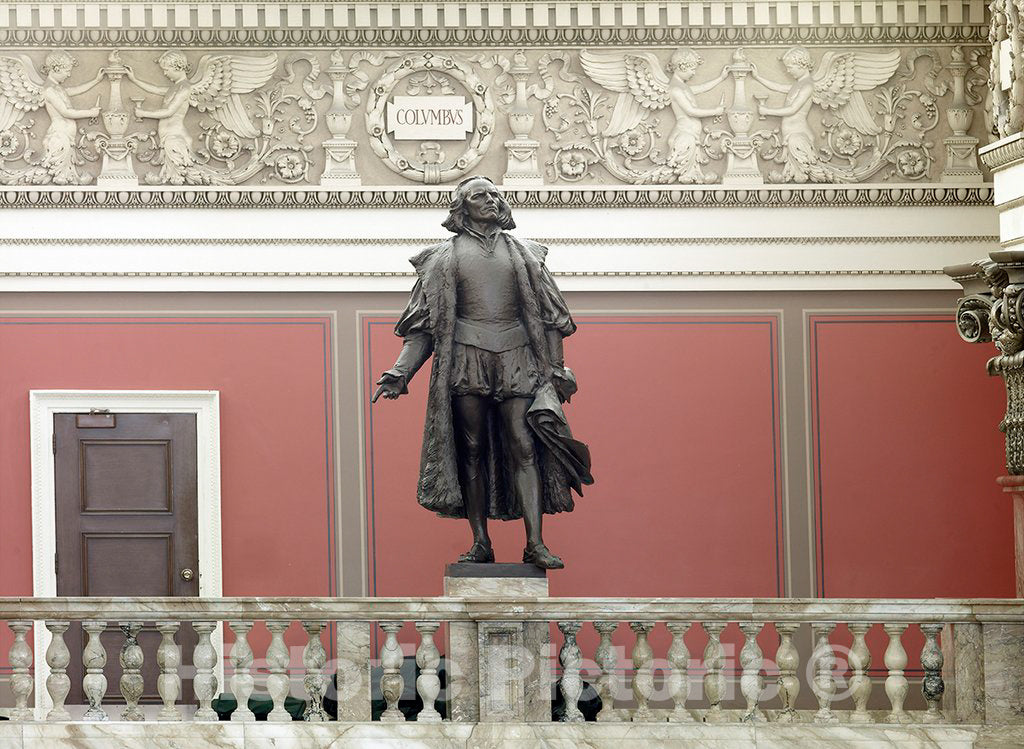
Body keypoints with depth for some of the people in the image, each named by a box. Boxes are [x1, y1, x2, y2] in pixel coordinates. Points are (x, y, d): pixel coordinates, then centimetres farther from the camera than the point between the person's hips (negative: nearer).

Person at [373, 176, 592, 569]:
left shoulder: (522, 252, 16)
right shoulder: (445, 256, 11)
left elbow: (547, 315, 16)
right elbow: (425, 323, 9)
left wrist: (556, 369, 9)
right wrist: (400, 373, 0)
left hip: (516, 360, 1)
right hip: (466, 361, -1)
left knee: (524, 447, -9)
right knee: (472, 450, -1)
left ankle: (535, 544, -13)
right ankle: (480, 543, 1)